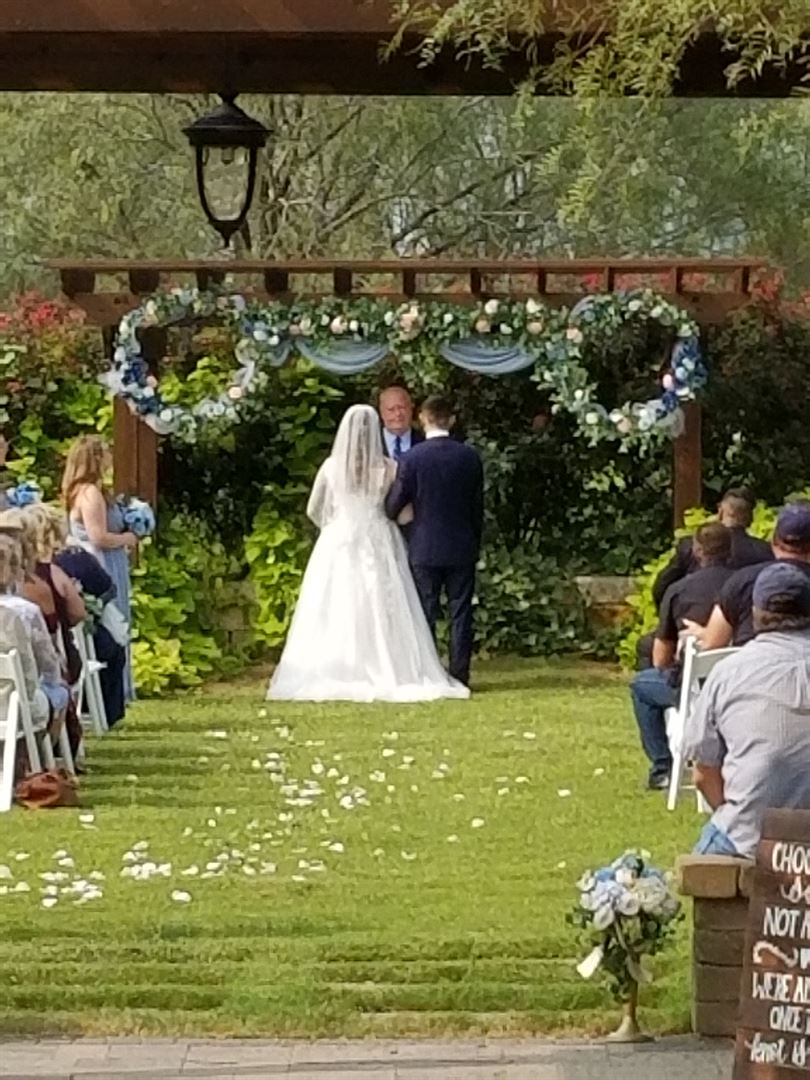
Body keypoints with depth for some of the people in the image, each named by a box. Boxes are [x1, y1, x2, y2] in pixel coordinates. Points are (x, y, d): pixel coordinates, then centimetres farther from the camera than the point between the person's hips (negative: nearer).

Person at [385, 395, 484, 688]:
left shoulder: (413, 458, -10)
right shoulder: (469, 456, -2)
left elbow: (394, 504, -6)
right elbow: (478, 505, 6)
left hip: (425, 548, -2)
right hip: (462, 548, 2)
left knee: (425, 614, 4)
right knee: (460, 614, 5)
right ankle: (459, 675, 4)